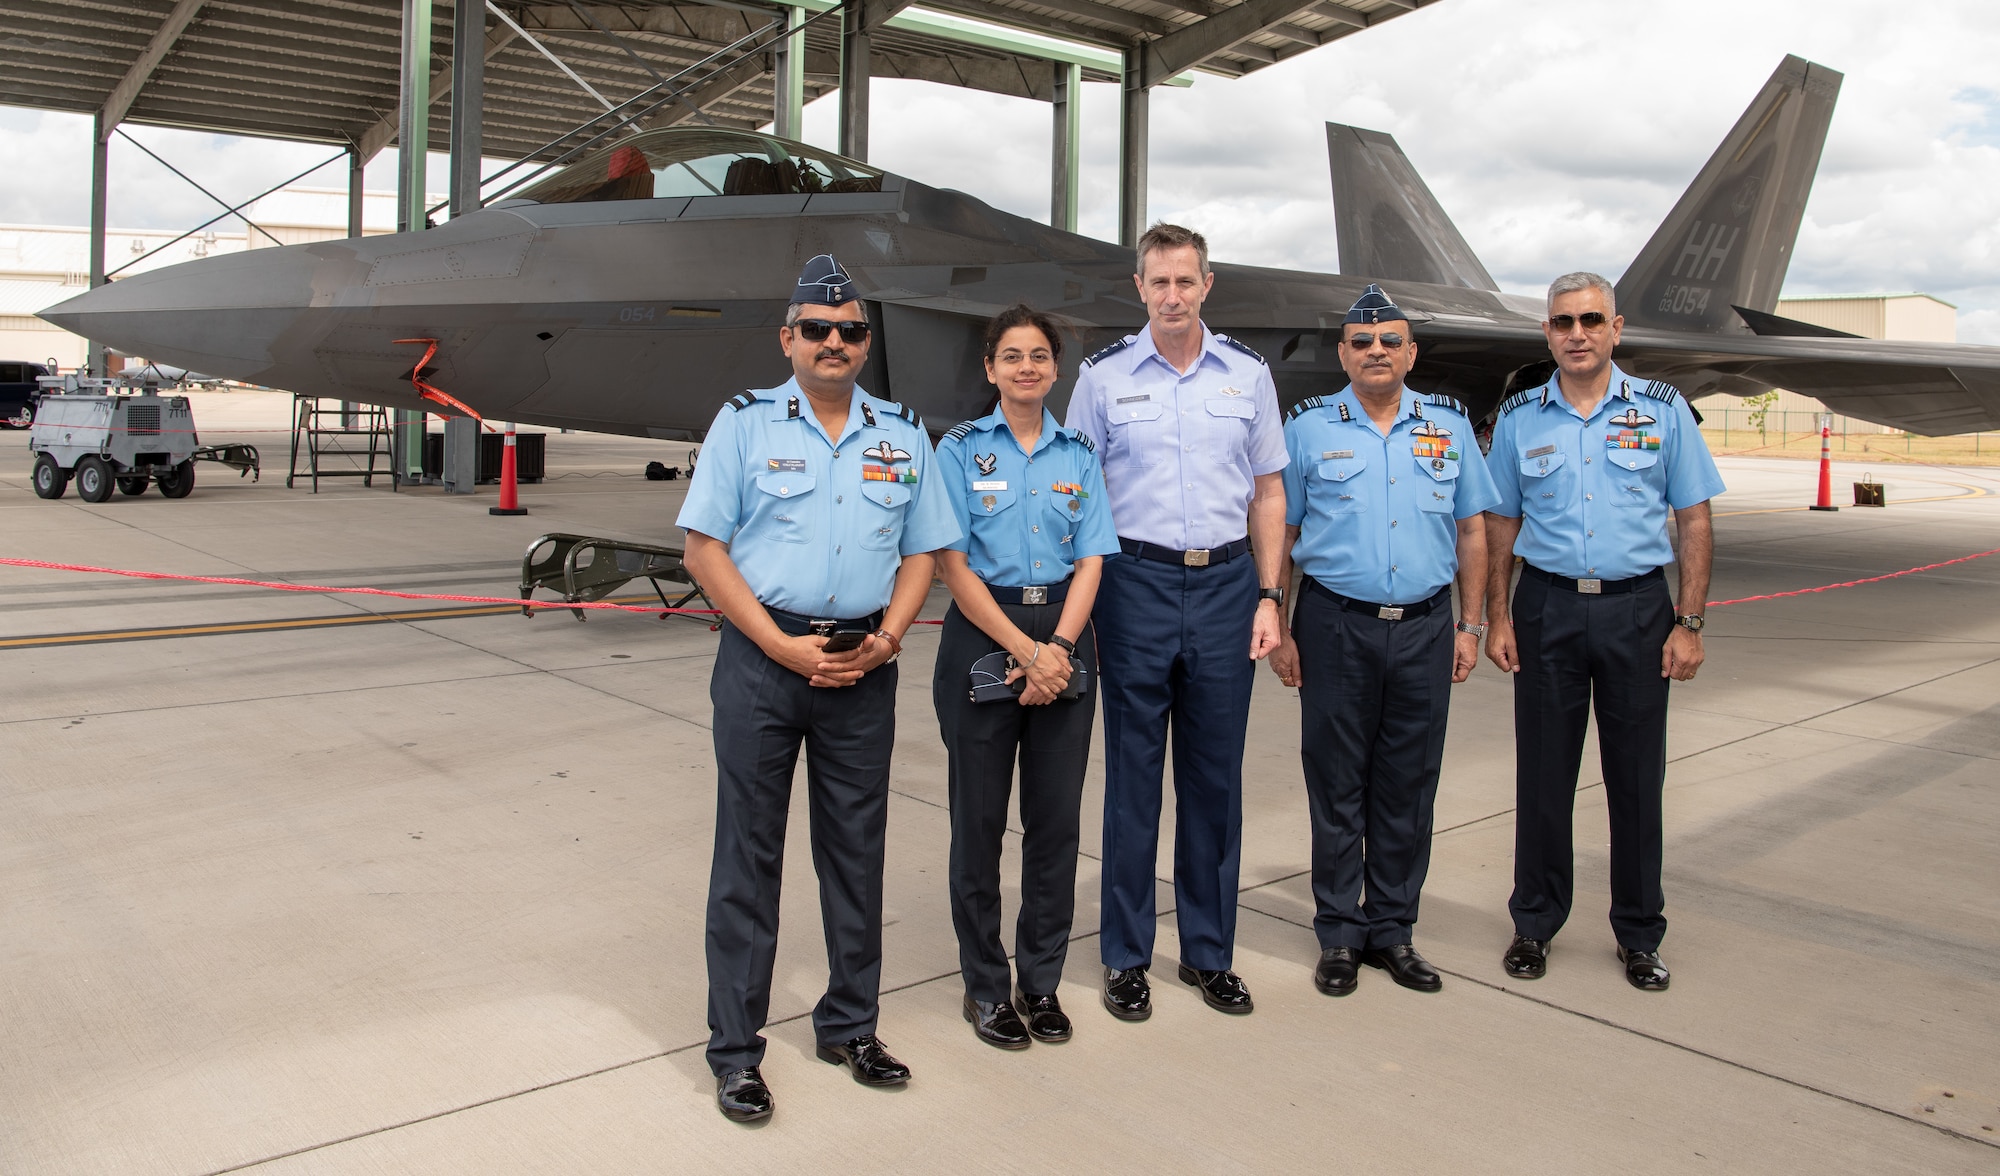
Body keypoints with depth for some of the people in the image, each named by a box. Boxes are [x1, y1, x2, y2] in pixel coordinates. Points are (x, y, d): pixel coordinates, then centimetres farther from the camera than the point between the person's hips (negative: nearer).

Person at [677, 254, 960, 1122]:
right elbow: (704, 548, -4)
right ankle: (735, 1050, 13)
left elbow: (921, 552, 11)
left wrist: (885, 639, -6)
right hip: (762, 659, -3)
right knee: (748, 854, 2)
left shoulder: (902, 436, 11)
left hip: (862, 664, 3)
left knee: (856, 852, 11)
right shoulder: (745, 424, 2)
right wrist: (783, 645, -12)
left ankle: (849, 1026, 27)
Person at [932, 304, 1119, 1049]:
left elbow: (1090, 562, 3)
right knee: (980, 816, 4)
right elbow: (953, 566, -7)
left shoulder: (1079, 455, 9)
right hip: (983, 636, -3)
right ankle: (985, 985, 18)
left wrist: (1058, 648, -12)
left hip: (1064, 636, 3)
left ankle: (1042, 980, 22)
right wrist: (1025, 651, -14)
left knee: (1056, 817, 7)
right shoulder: (960, 450, 0)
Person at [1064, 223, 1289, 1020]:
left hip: (1226, 581, 2)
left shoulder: (1247, 373, 8)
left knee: (1216, 775, 9)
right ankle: (1126, 957, 17)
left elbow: (1268, 490, 11)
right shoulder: (1103, 377, 2)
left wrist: (1268, 595, 3)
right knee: (1133, 774, 4)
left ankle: (1209, 952, 22)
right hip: (1138, 581, -2)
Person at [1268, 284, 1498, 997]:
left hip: (1425, 629, 2)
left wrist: (1470, 626, 7)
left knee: (1408, 788, 8)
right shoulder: (1308, 429, 3)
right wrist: (1278, 631, -3)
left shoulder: (1448, 426, 10)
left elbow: (1472, 531, 13)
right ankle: (1340, 935, 16)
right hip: (1336, 627, -2)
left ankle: (1392, 930, 21)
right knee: (1337, 786, 4)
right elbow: (1278, 535, 3)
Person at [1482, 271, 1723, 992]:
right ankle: (1535, 924, 21)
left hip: (1637, 608, 0)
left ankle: (1639, 935, 21)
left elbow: (1694, 521, 3)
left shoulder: (1661, 410, 2)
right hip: (1548, 607, 1)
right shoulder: (1519, 418, 5)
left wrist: (1689, 623, -4)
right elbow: (1501, 523, 9)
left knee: (1637, 776, 6)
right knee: (1543, 772, 6)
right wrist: (1498, 618, 1)